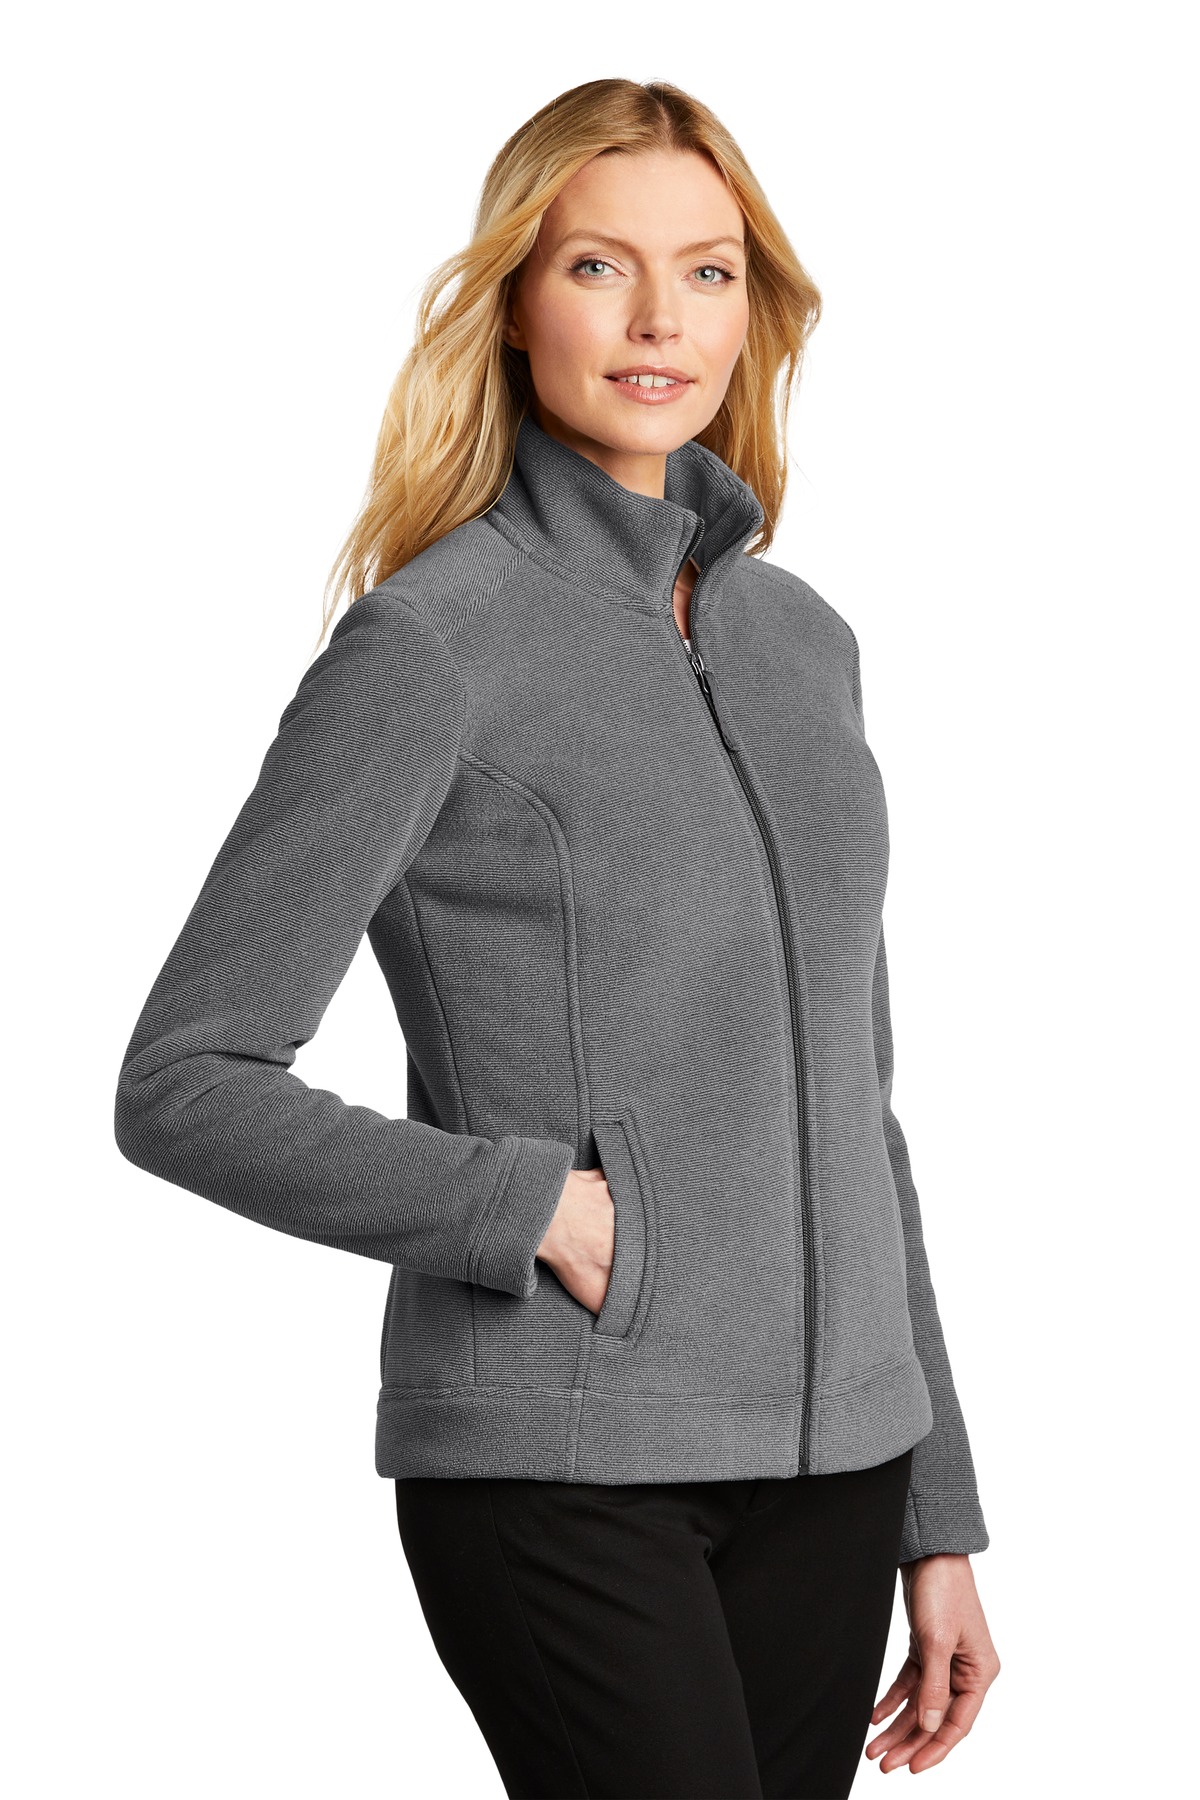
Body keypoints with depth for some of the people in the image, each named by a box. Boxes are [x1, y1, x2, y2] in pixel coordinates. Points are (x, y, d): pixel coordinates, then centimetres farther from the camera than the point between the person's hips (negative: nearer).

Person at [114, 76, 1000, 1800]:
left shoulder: (803, 639, 11)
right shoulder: (434, 640, -7)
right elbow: (184, 1085, -8)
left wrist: (939, 1512, 14)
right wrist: (535, 1206, -16)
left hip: (825, 1459, 6)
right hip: (563, 1462, -6)